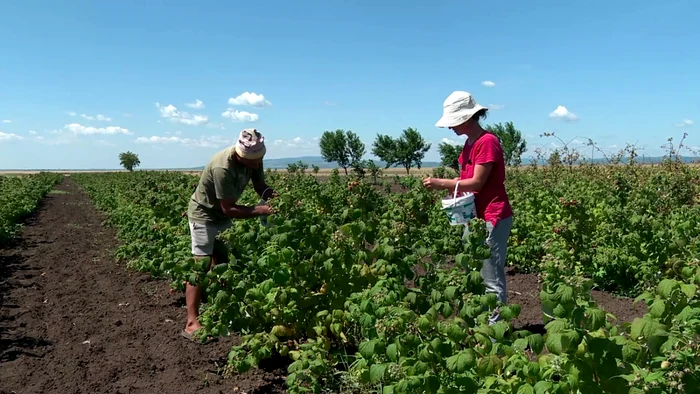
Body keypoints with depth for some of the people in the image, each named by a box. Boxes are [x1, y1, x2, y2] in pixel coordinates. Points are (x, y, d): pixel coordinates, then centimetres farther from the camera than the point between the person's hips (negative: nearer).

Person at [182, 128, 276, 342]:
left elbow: (260, 186, -3)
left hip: (223, 216, 8)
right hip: (204, 215, -8)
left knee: (222, 263, 14)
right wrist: (261, 210, -36)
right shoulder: (222, 167, -36)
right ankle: (192, 323, -6)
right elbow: (229, 209, -32)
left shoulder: (253, 159, -14)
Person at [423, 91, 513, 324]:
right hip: (475, 217, 10)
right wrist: (445, 184, -3)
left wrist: (442, 183, -14)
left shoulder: (487, 141, -15)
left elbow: (477, 183, -18)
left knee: (491, 280, -4)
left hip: (492, 219, -10)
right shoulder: (469, 143, 14)